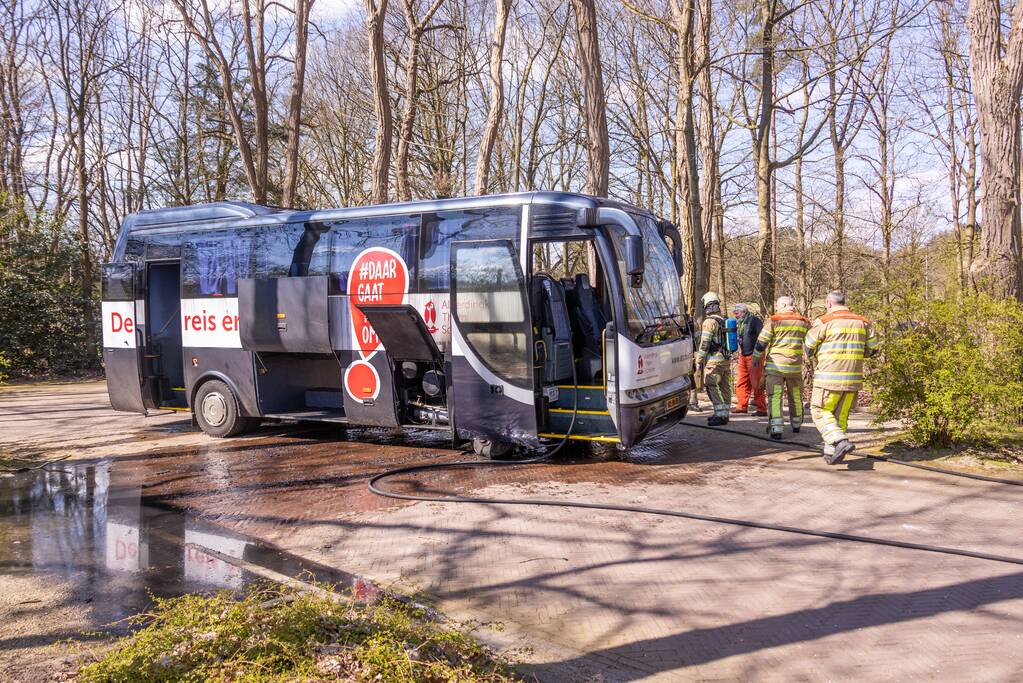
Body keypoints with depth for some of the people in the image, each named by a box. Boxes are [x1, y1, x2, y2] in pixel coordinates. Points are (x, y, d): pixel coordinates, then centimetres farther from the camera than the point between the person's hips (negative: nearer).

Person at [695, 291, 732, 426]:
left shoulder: (709, 322, -12)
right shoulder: (724, 321, 14)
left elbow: (704, 344, -14)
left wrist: (699, 361, -9)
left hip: (714, 360, -9)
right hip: (727, 359, 9)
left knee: (712, 387, -7)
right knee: (724, 387, 11)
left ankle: (720, 415, -12)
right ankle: (724, 413, 16)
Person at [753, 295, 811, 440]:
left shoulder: (773, 320, -5)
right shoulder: (804, 322, 8)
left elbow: (761, 342, -4)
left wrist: (756, 358, 9)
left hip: (775, 366, -4)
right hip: (795, 367, 4)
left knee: (774, 397, -5)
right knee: (796, 396, 19)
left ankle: (776, 429, -14)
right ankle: (796, 424, 34)